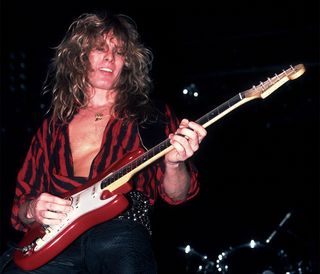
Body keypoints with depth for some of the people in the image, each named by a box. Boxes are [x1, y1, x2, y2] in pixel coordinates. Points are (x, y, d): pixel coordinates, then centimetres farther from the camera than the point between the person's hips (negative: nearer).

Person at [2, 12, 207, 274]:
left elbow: (175, 195, 10)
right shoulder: (54, 123, 22)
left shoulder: (152, 114, 15)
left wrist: (173, 164, -12)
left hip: (122, 232, -1)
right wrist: (32, 211, -1)